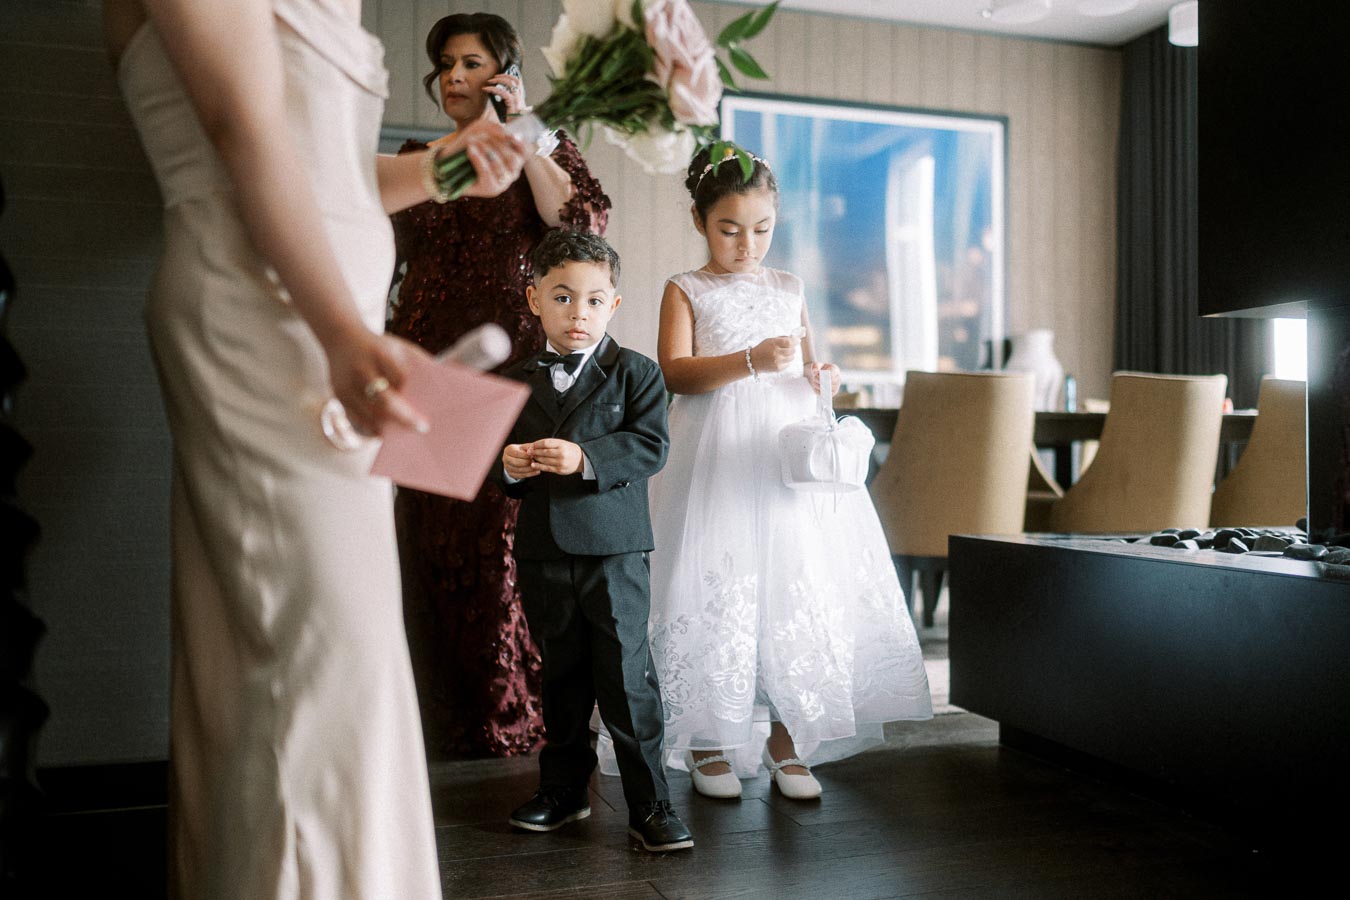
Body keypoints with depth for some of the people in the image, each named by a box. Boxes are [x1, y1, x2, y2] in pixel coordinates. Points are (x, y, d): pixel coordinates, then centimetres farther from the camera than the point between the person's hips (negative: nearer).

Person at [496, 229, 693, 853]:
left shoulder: (635, 373, 0)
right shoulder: (519, 383, 12)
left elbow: (650, 447, -12)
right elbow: (499, 455, 16)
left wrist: (585, 458, -25)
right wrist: (509, 465, -7)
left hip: (614, 549, -4)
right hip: (542, 552, 4)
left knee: (627, 677, -4)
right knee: (561, 677, 15)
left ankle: (650, 805, 7)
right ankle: (563, 789, 30)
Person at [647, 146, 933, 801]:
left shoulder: (789, 290, 16)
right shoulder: (686, 291, 4)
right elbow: (675, 373, -10)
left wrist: (819, 379, 0)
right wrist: (750, 361, -24)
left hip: (791, 454, 4)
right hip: (719, 463, -3)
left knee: (800, 593, 0)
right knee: (717, 593, -4)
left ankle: (787, 741, 14)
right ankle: (709, 742, 13)